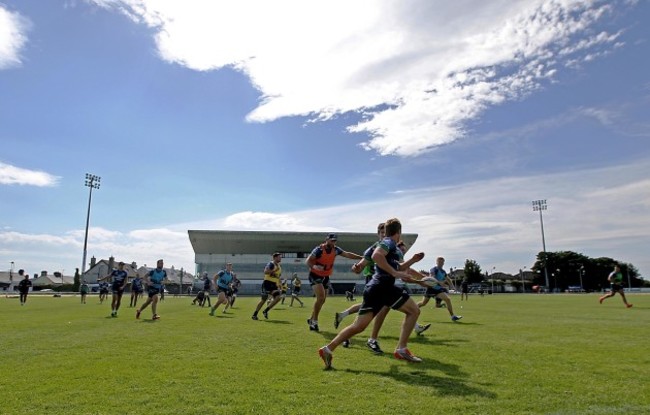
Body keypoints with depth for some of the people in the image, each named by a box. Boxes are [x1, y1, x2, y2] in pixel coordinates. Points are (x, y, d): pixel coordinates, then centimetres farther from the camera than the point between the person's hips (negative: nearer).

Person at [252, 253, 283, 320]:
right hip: (267, 283, -7)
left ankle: (265, 311, 1)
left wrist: (279, 285, 18)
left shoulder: (279, 266, 16)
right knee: (264, 299, -3)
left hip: (274, 284, 7)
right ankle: (254, 314, 11)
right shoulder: (271, 264, -10)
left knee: (277, 298, -11)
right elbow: (265, 271, -26)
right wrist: (274, 270, -29)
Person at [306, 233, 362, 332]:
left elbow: (347, 254, -1)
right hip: (315, 275, -7)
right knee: (321, 297, -21)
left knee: (322, 300, 11)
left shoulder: (335, 250, -4)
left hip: (325, 277, 7)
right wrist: (313, 266, -43)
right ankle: (314, 321, -8)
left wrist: (361, 257, -7)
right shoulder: (319, 249, -21)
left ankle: (312, 319, 28)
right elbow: (308, 260, -22)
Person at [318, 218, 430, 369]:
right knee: (414, 310, 3)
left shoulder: (392, 246, 26)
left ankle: (328, 349, 5)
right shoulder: (389, 242, -4)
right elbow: (376, 255, -25)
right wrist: (395, 273, -23)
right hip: (382, 287, -9)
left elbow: (399, 269, 36)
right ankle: (401, 349, 2)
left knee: (359, 325, 7)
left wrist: (412, 261, 26)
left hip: (375, 288, 9)